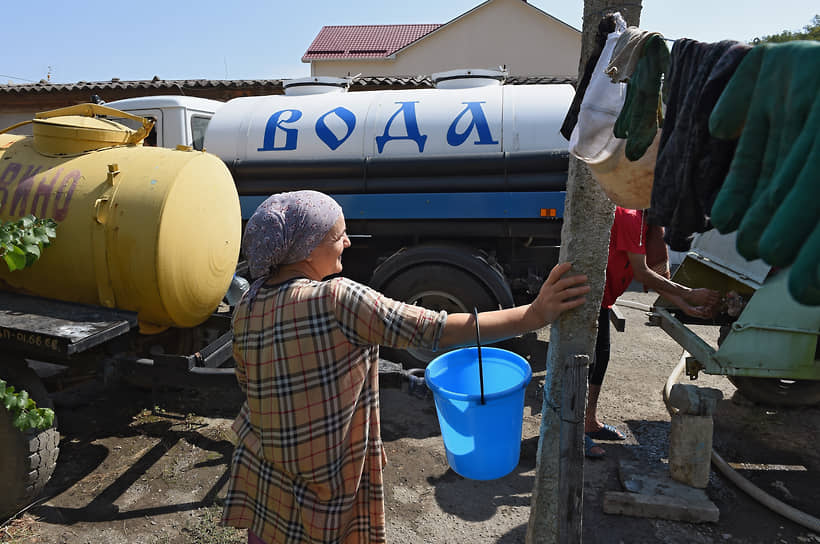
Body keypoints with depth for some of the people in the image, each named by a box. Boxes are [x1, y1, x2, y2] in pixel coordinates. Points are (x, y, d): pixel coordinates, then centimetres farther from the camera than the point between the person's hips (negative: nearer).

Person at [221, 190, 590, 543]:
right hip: (319, 490, -5)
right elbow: (441, 331, -30)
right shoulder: (337, 299, -26)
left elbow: (247, 382, 9)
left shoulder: (247, 306, -5)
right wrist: (533, 315, -27)